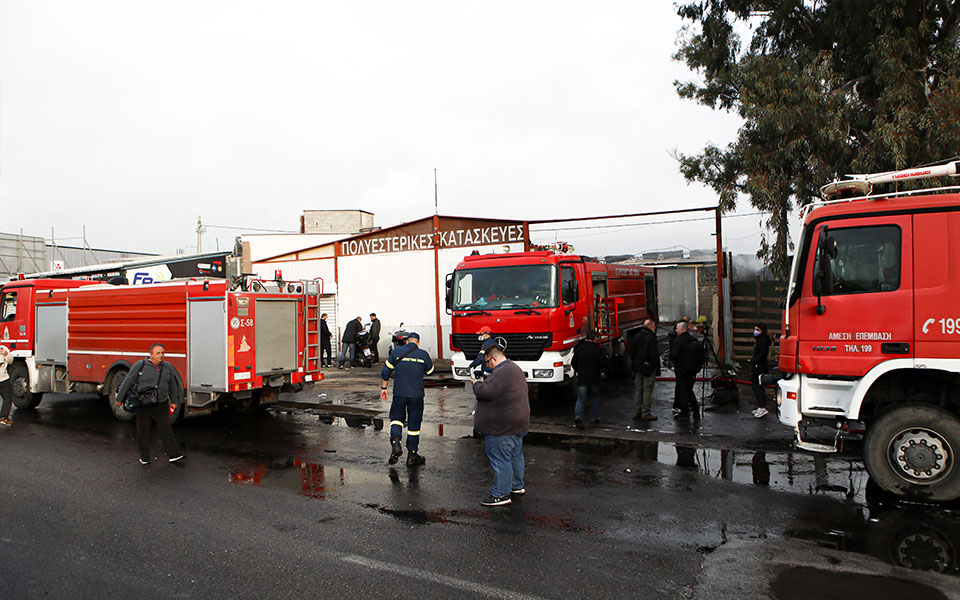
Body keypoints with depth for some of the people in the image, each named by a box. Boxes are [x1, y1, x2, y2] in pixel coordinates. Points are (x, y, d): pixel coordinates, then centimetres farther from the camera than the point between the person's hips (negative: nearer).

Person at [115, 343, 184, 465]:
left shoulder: (168, 368, 6)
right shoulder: (140, 365, -5)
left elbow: (173, 386, 18)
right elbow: (127, 382, -1)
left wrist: (173, 401, 20)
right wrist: (119, 399, 2)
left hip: (161, 405, 2)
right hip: (143, 405, -2)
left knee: (165, 428, -1)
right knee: (143, 431, 6)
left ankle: (173, 454, -1)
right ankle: (144, 457, 20)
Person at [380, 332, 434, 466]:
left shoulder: (397, 352, 0)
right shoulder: (423, 354, -2)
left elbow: (386, 370, 4)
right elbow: (429, 370, 12)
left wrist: (383, 387, 13)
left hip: (399, 393, 1)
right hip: (416, 395, 0)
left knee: (396, 418, 17)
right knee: (414, 424, 8)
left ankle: (395, 443, -8)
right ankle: (412, 456, 13)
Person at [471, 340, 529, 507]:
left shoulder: (501, 373, -22)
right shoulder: (515, 368, 14)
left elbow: (485, 392, -27)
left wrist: (477, 383, -8)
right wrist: (483, 383, 10)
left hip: (502, 427, -11)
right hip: (517, 424, 11)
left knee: (500, 459, -3)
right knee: (515, 455, 21)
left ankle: (501, 494, 4)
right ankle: (518, 486, 34)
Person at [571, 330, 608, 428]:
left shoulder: (579, 348, -1)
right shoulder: (597, 349, -11)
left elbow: (573, 363, 5)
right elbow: (603, 364, -11)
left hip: (582, 378, 1)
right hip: (594, 379, -1)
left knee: (580, 399, 0)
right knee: (594, 398, 17)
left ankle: (578, 416, -20)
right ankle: (595, 418, 23)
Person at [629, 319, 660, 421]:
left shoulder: (636, 336, 6)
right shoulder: (651, 338, -15)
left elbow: (631, 352, 10)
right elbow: (654, 355, -17)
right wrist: (655, 368, -9)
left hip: (638, 368, 7)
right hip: (648, 368, -7)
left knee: (638, 389, 13)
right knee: (647, 390, 0)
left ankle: (636, 412, 18)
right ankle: (645, 413, 3)